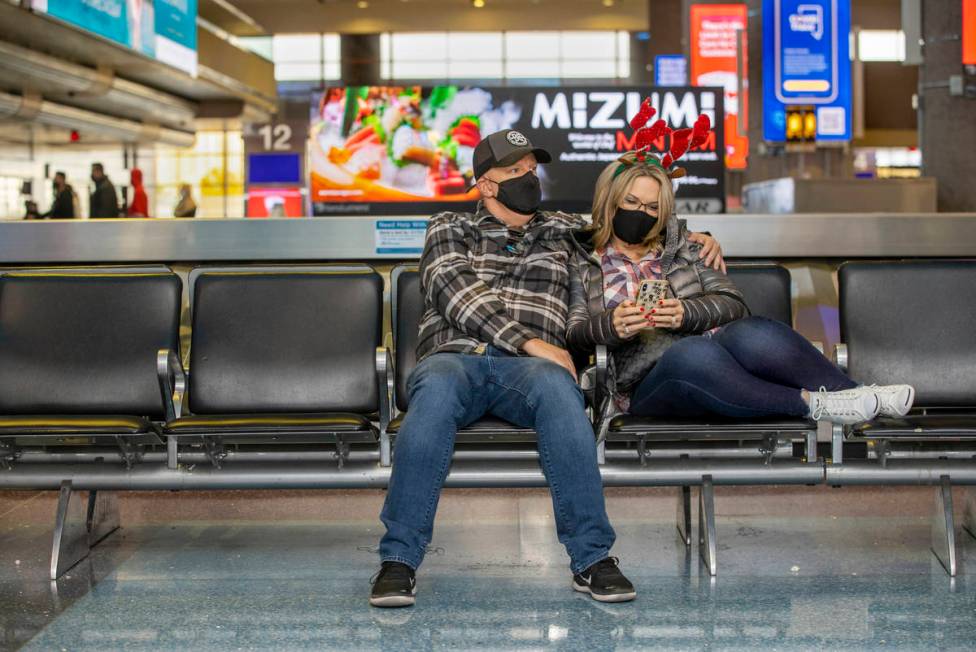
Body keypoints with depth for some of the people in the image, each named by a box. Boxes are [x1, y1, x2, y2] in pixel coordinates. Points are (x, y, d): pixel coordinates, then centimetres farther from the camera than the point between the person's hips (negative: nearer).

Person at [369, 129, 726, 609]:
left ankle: (592, 558, -35)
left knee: (556, 385, -37)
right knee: (438, 390, -39)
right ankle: (399, 559, -35)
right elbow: (457, 295, 2)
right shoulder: (450, 229, 21)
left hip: (526, 368, 1)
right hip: (452, 357, -1)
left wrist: (695, 238, 23)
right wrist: (529, 342, -11)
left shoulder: (563, 232, 28)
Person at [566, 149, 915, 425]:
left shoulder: (679, 245, 21)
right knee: (692, 353, -39)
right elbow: (572, 333, 1)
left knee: (754, 335, -34)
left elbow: (734, 304, 10)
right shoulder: (583, 261, 15)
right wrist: (611, 326, -20)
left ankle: (853, 395, -28)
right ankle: (812, 404, -34)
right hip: (646, 384, -2)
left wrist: (686, 313, -10)